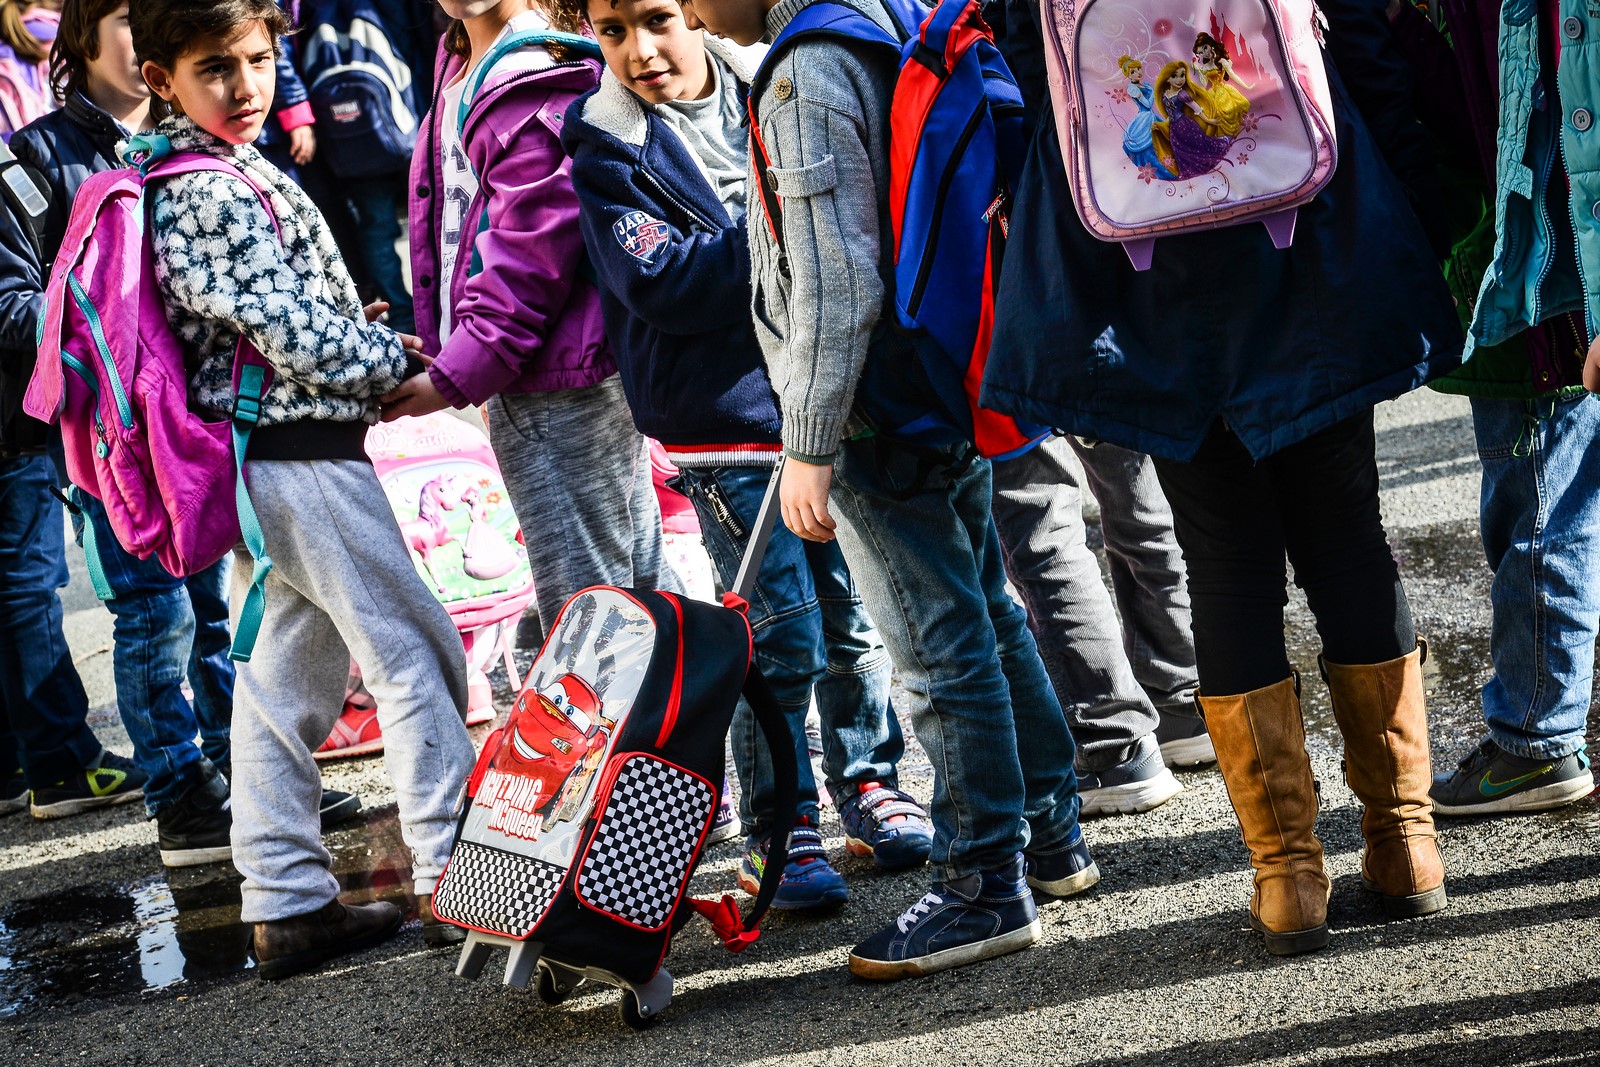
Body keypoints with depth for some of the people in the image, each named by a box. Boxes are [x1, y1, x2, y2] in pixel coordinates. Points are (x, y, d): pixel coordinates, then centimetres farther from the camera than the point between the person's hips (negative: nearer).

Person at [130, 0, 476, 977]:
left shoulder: (174, 179, 13)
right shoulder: (217, 194, -19)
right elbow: (301, 340, -22)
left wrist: (366, 346, 7)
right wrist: (400, 359, -6)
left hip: (254, 465, 10)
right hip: (301, 453, -10)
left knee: (280, 681, 12)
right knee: (416, 651, -2)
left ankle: (287, 905, 16)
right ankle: (454, 878, 1)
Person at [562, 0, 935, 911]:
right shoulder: (604, 145, -5)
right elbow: (660, 285, -16)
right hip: (725, 416, -4)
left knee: (855, 612, 12)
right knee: (782, 632, -4)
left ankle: (870, 786, 30)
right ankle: (778, 834, 9)